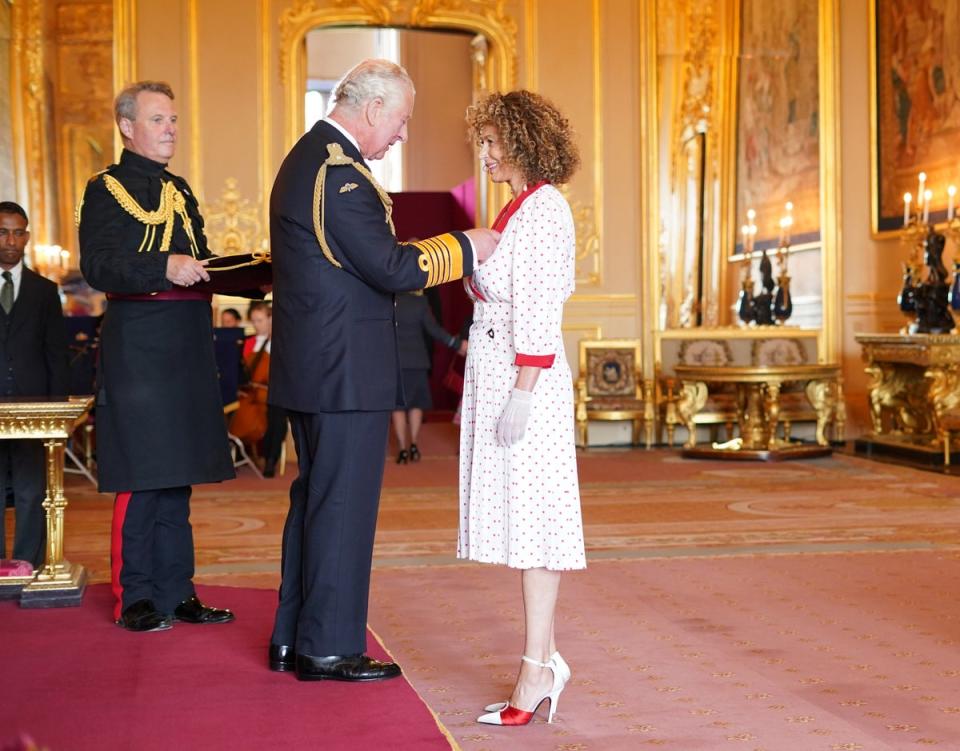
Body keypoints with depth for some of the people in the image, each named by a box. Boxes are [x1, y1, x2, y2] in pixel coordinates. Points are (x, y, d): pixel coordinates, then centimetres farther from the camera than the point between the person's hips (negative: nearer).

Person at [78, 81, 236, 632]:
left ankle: (176, 592, 18)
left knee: (177, 476, 11)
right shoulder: (106, 189, -3)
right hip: (137, 347, -7)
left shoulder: (180, 190, 18)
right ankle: (135, 598, 6)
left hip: (188, 348, 7)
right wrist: (164, 268, -27)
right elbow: (98, 267, -15)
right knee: (140, 476, -4)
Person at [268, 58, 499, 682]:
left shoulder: (308, 157, 15)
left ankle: (293, 638, 25)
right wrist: (465, 247, -10)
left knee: (315, 499, 16)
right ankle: (328, 648, 8)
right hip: (347, 371, -11)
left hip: (312, 366, 11)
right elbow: (389, 267, -20)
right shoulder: (340, 172, -18)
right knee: (344, 506, -1)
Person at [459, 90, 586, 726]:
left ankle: (538, 669, 0)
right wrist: (481, 395, 19)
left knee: (531, 515, -6)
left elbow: (538, 315, -19)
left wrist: (520, 395, -22)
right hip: (495, 374, 10)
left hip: (526, 377, -10)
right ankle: (547, 658, 18)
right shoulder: (520, 207, 17)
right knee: (521, 515, 11)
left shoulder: (543, 210, -13)